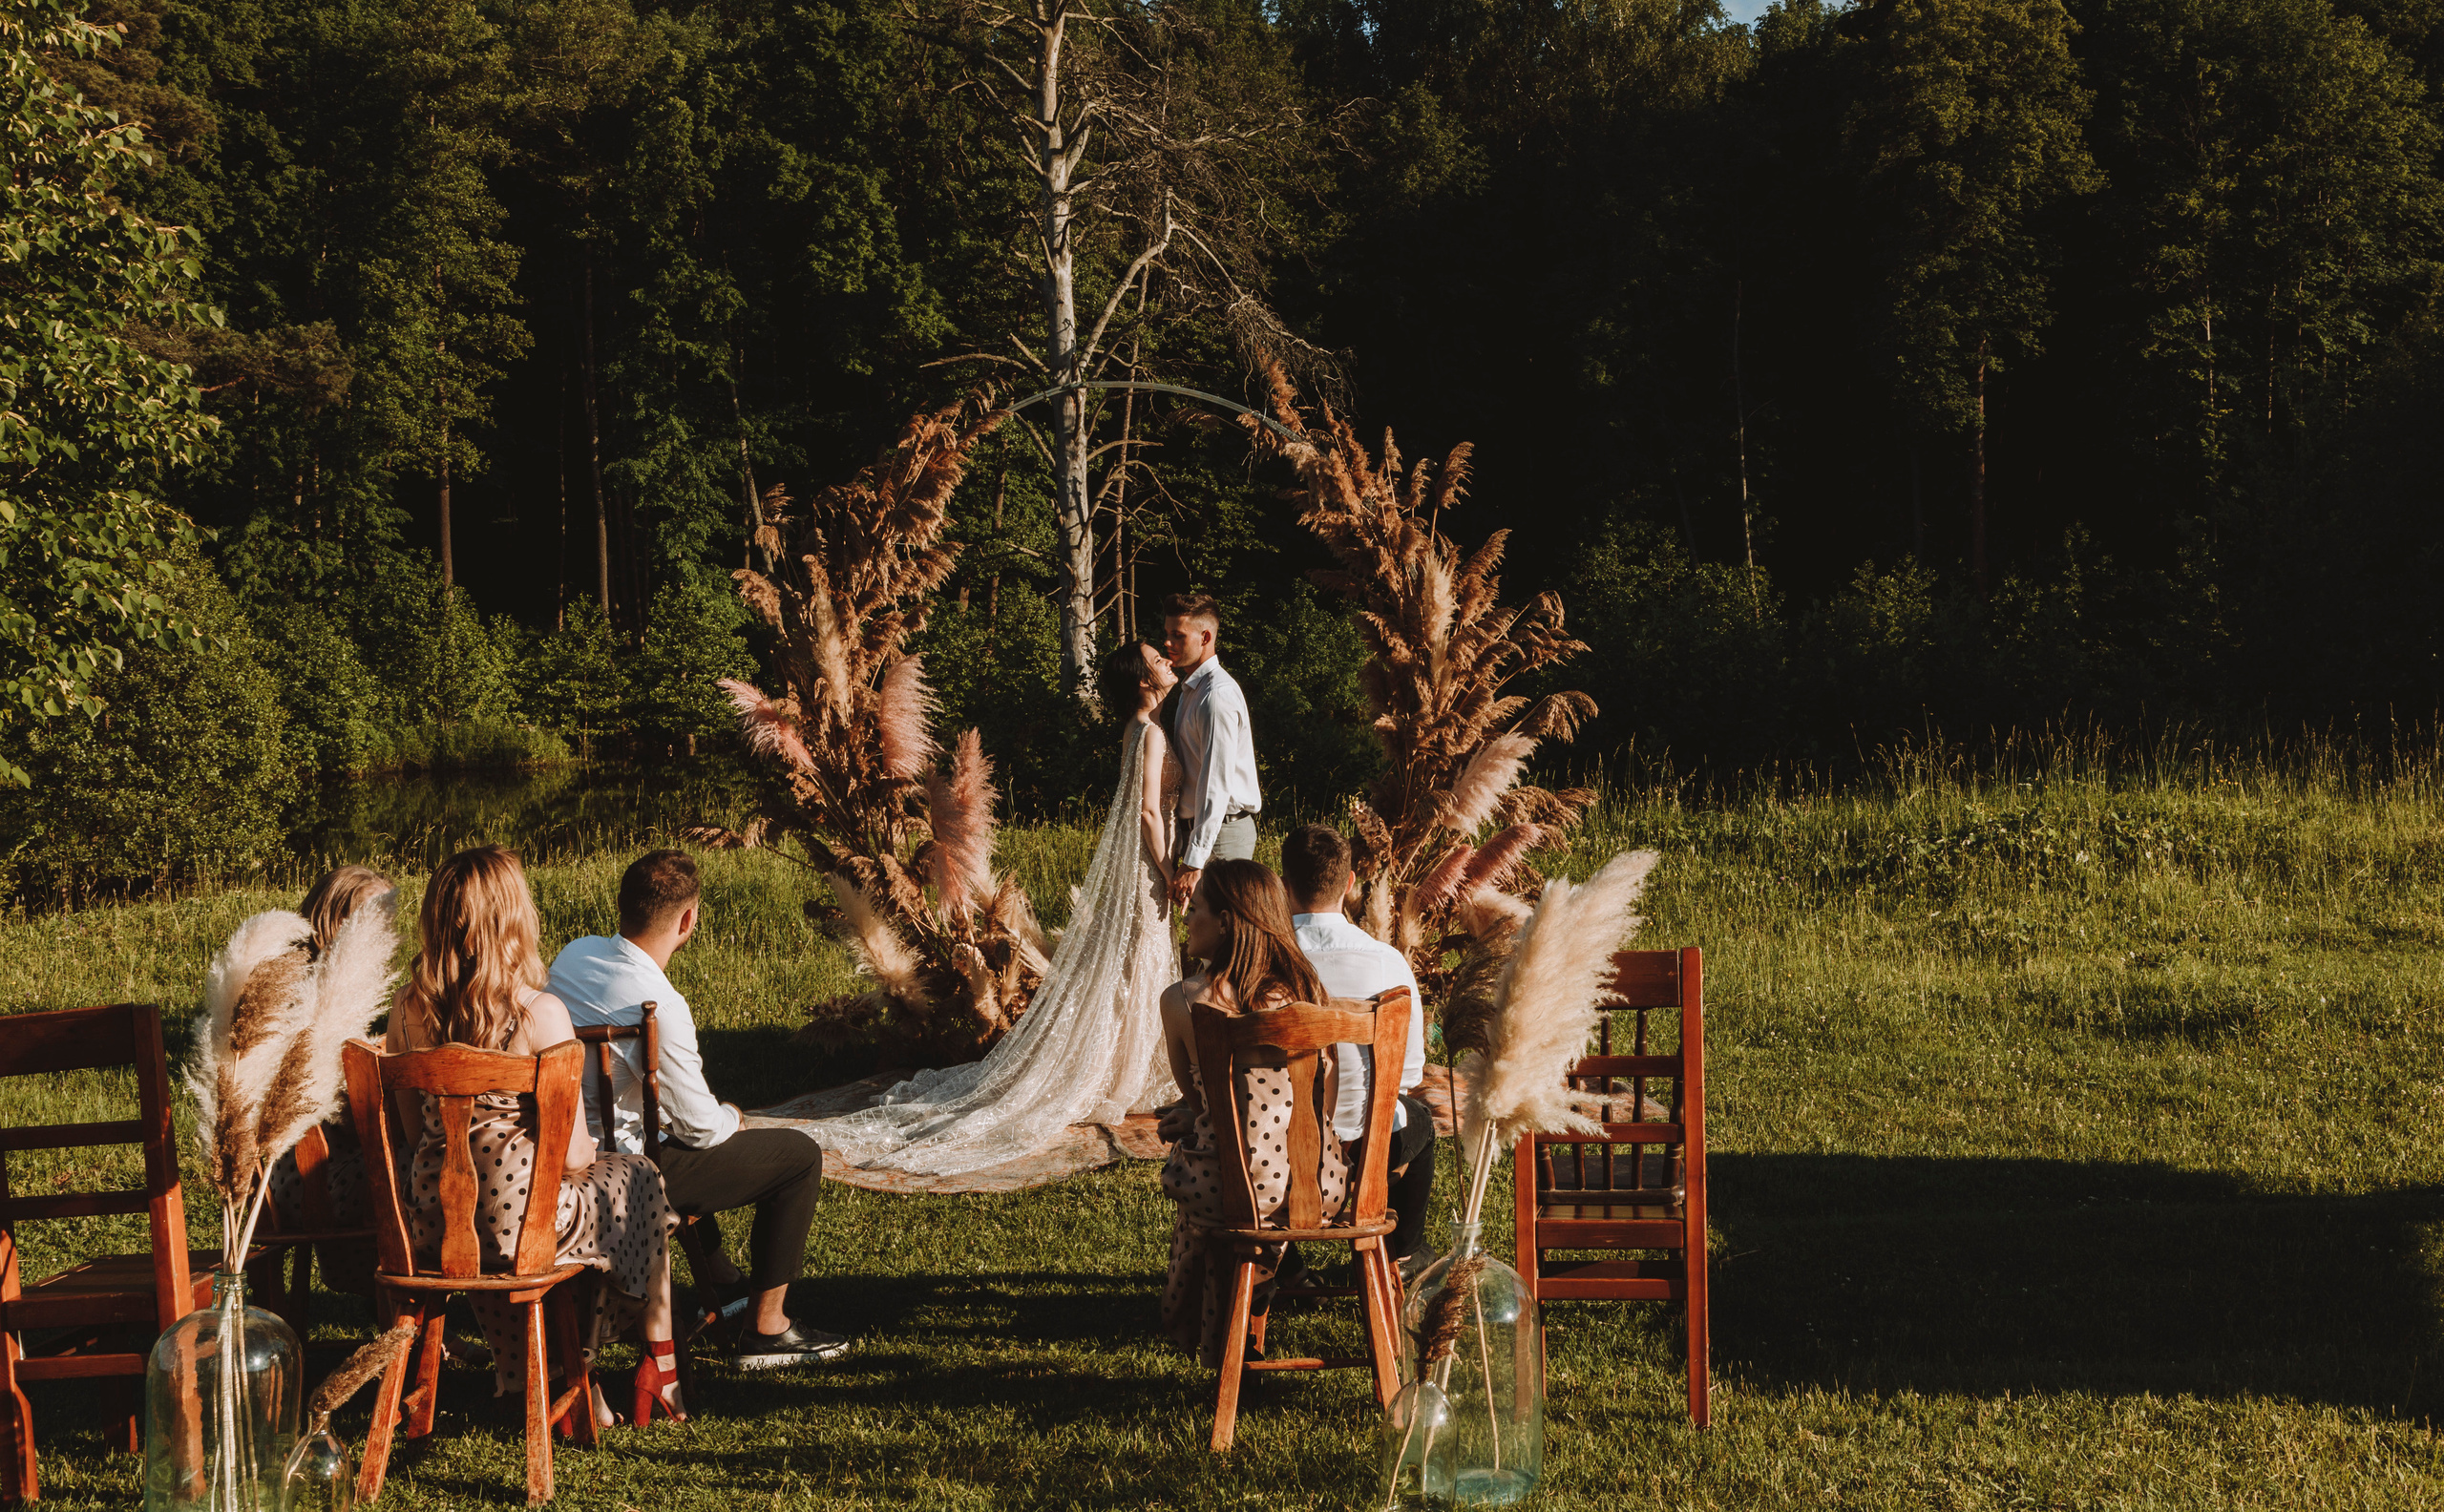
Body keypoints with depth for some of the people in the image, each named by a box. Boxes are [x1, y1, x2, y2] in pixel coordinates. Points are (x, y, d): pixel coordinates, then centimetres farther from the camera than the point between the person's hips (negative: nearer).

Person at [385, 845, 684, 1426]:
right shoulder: (541, 1013, -19)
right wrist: (588, 1153, 9)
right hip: (523, 1222, -5)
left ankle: (522, 1380, 45)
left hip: (431, 1224, 5)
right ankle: (659, 1365, 39)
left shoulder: (409, 1007, -5)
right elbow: (571, 1154, -15)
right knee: (637, 1180, 25)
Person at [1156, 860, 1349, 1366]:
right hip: (1321, 1188, 3)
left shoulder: (1181, 1001, -11)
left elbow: (1192, 1093, 5)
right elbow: (1324, 1104, 9)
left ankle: (1202, 1333, 52)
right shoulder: (1307, 990, -1)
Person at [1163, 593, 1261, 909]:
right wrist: (1182, 850, 17)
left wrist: (1193, 863, -26)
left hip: (1222, 832, -10)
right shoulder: (1190, 688, 15)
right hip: (1197, 827, 10)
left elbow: (1216, 785, -23)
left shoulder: (1217, 695, -17)